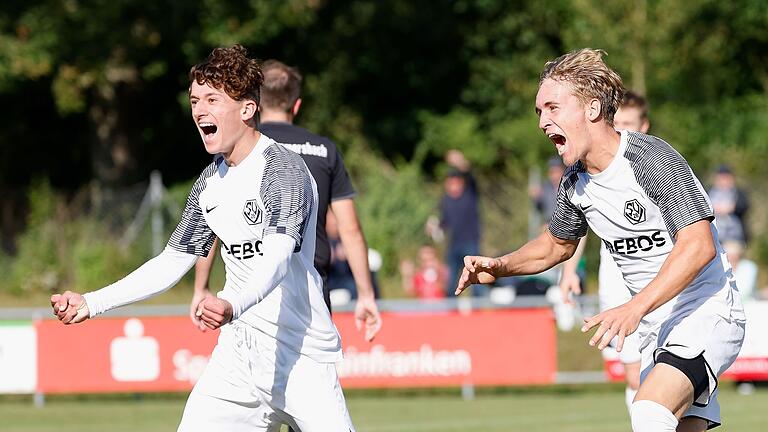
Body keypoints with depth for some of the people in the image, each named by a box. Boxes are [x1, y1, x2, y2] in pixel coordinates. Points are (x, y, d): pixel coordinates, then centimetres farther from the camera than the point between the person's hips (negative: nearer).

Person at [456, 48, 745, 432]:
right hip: (656, 330, 8)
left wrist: (635, 308, -32)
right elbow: (558, 243, 27)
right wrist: (499, 267, 8)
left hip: (705, 313, -8)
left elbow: (699, 245, -25)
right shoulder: (575, 184, 6)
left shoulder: (652, 159, -18)